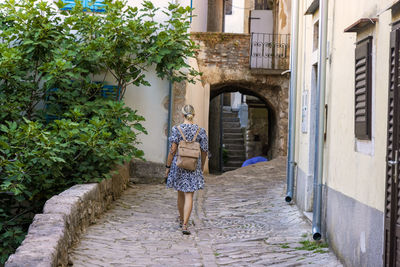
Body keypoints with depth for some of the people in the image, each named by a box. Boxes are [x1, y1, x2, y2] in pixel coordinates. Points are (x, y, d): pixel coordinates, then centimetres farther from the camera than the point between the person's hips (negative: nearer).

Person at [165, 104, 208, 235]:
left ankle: (181, 220, 35)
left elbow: (172, 150, -11)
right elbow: (204, 151, 1)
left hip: (179, 164, 0)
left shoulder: (176, 129, -8)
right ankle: (185, 225, -11)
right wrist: (202, 166, 15)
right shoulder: (200, 130, -3)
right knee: (189, 196, -1)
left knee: (180, 194, 18)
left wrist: (168, 167, -2)